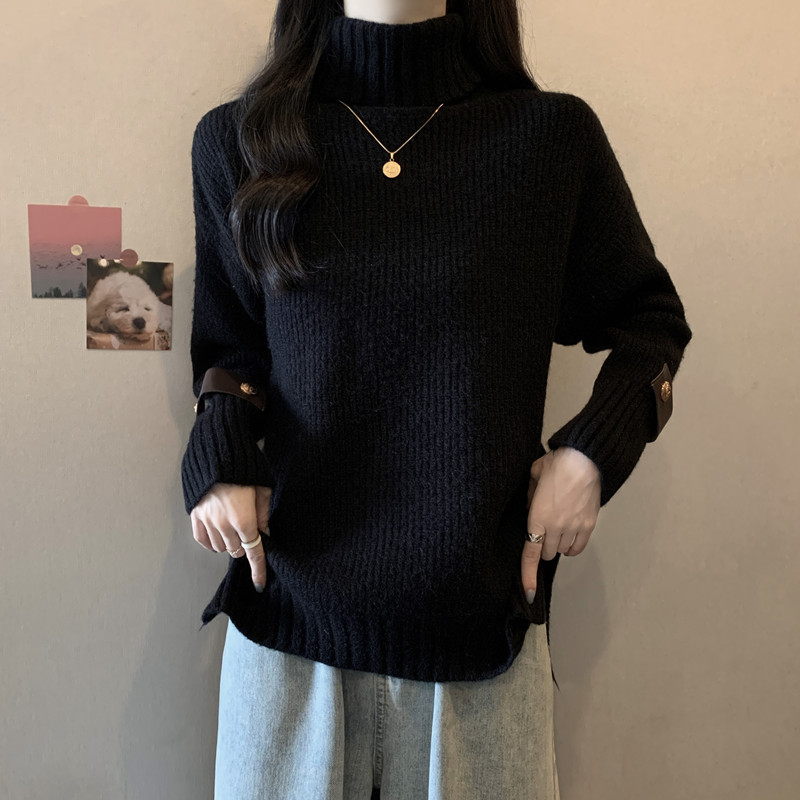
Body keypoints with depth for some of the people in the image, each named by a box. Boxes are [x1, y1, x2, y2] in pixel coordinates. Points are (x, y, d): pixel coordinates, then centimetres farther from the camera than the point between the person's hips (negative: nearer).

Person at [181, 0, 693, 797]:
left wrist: (593, 453, -6)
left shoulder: (555, 136, -1)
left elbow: (651, 320, 10)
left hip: (483, 617, 0)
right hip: (292, 605, 1)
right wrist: (218, 453, -5)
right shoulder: (239, 142, 3)